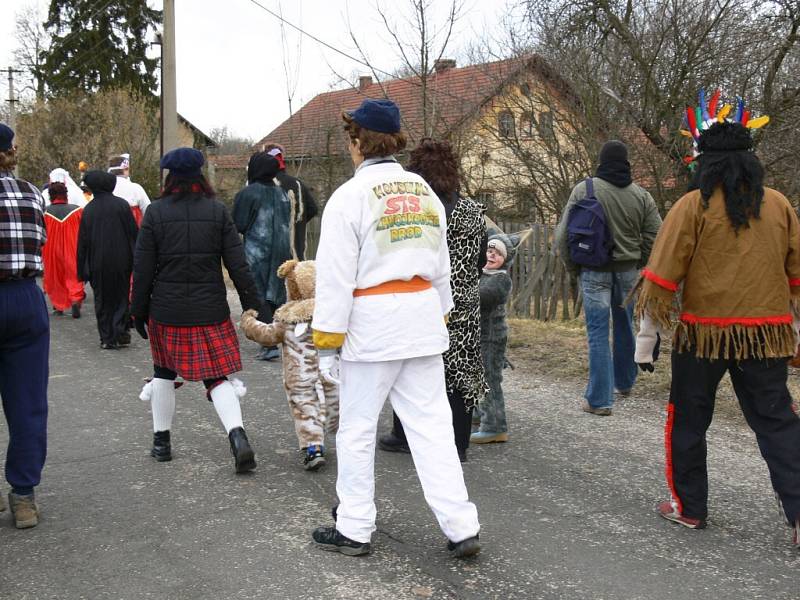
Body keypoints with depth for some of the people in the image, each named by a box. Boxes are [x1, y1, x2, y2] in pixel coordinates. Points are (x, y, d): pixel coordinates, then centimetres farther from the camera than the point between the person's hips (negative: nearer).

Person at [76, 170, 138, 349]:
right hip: (121, 261, -1)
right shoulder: (121, 205, -4)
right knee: (121, 297, 10)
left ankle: (107, 338, 8)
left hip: (97, 263, 1)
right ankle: (120, 333, 0)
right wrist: (135, 259, 3)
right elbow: (133, 232, -4)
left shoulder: (88, 209, 1)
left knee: (102, 300, 9)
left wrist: (82, 269, 8)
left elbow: (82, 241, 3)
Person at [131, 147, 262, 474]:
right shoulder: (218, 211, -1)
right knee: (217, 377, 5)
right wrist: (252, 305, 3)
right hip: (211, 312, 0)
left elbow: (143, 270, -2)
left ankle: (161, 441, 26)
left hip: (166, 312, 0)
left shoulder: (155, 213, -3)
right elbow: (237, 264, -4)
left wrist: (139, 312, 7)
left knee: (164, 373, 18)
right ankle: (238, 436, -16)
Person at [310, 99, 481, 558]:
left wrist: (327, 343, -6)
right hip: (424, 317, 5)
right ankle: (462, 528, 8)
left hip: (371, 326, -5)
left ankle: (354, 529, 18)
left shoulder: (350, 196, -9)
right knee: (432, 425, 8)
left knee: (357, 429, 8)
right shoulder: (424, 191, 9)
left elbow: (336, 277, -11)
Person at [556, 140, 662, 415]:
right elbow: (655, 235, 0)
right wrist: (638, 262, 13)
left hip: (594, 271, -3)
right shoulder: (641, 195, 0)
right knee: (624, 326, 20)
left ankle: (599, 399, -2)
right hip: (628, 270, 3)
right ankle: (624, 382, 37)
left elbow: (564, 233, -9)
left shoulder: (584, 189, -9)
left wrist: (572, 266, 4)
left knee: (598, 333, -2)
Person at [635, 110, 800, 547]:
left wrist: (647, 338, -3)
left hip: (704, 331, -3)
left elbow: (662, 277, -9)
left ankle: (688, 506, 23)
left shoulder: (694, 206, -7)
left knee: (688, 420, 13)